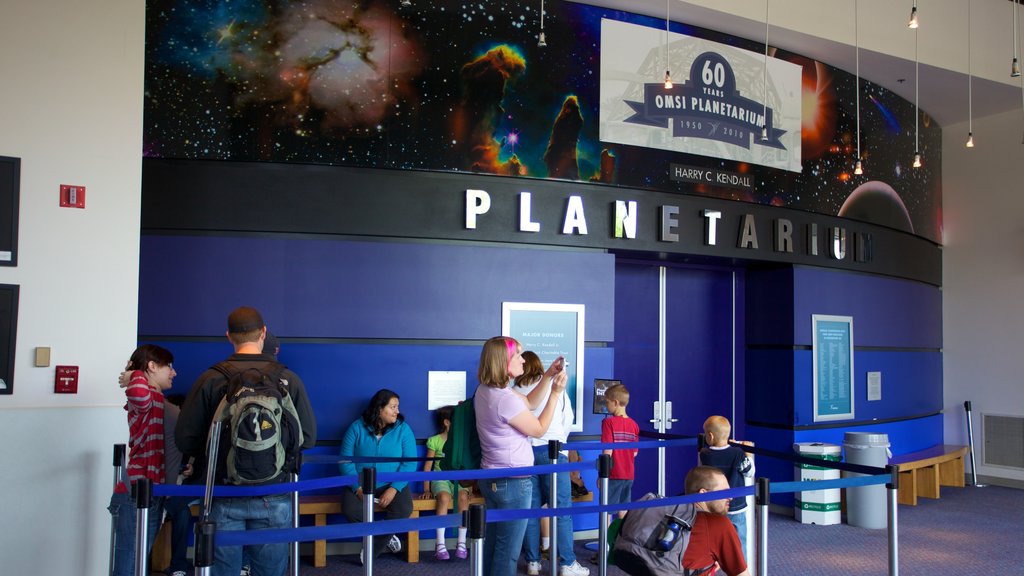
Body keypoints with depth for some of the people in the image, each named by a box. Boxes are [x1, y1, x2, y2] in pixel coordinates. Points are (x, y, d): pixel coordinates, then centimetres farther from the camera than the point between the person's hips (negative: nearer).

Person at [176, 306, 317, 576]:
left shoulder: (210, 379, -7)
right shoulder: (288, 379, -5)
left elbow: (184, 439, -5)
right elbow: (308, 438, -3)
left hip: (223, 498, 0)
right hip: (273, 500, 1)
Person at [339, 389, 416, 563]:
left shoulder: (403, 429, -2)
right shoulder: (357, 428, -2)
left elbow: (410, 462, -8)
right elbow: (345, 460, -5)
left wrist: (393, 489, -21)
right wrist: (358, 487, -18)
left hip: (392, 484, 0)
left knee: (403, 510, -29)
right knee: (350, 509, -30)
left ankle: (372, 549, -5)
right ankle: (385, 540, -3)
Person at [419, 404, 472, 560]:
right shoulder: (434, 441, 1)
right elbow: (428, 466, 3)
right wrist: (426, 489, -2)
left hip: (458, 478, 2)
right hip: (440, 478, -2)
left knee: (463, 496, -31)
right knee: (444, 497, -34)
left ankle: (461, 543, -26)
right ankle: (440, 544, -30)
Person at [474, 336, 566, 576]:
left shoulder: (485, 390, 3)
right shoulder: (505, 398, -26)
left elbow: (528, 404, 13)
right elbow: (539, 430, -13)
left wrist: (548, 376, 5)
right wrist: (556, 393, -11)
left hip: (492, 478, 9)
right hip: (513, 483, -9)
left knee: (493, 544, 19)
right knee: (508, 551, 2)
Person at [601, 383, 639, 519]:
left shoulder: (609, 422, -13)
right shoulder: (634, 425, 1)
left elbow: (608, 451, -16)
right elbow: (635, 453, 5)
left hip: (613, 475, -5)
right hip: (628, 475, 5)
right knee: (623, 511, 15)